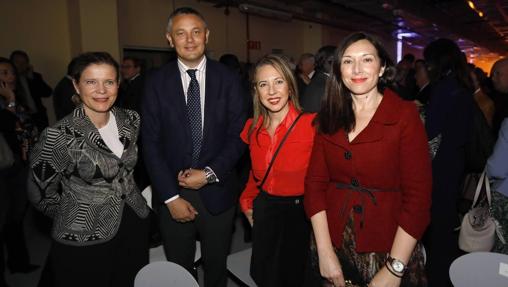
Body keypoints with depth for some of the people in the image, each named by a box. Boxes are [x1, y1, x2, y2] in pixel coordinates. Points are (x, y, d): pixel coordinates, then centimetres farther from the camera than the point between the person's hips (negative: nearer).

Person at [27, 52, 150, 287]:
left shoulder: (130, 120, -5)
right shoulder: (58, 136, -21)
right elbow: (41, 195, -8)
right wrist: (76, 218, 2)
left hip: (135, 227, 5)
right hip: (83, 243, -5)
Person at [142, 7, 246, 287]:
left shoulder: (228, 79, -3)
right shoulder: (156, 82, -3)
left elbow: (238, 135, -3)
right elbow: (151, 142, -5)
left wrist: (210, 173, -15)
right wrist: (171, 197, -10)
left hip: (217, 191, 0)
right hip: (173, 193, 0)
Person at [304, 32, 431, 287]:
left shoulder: (405, 115, -11)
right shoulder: (329, 117, 0)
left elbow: (418, 195, -14)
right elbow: (315, 182, -3)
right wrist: (325, 252, -10)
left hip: (387, 250, -3)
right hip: (335, 244, 3)